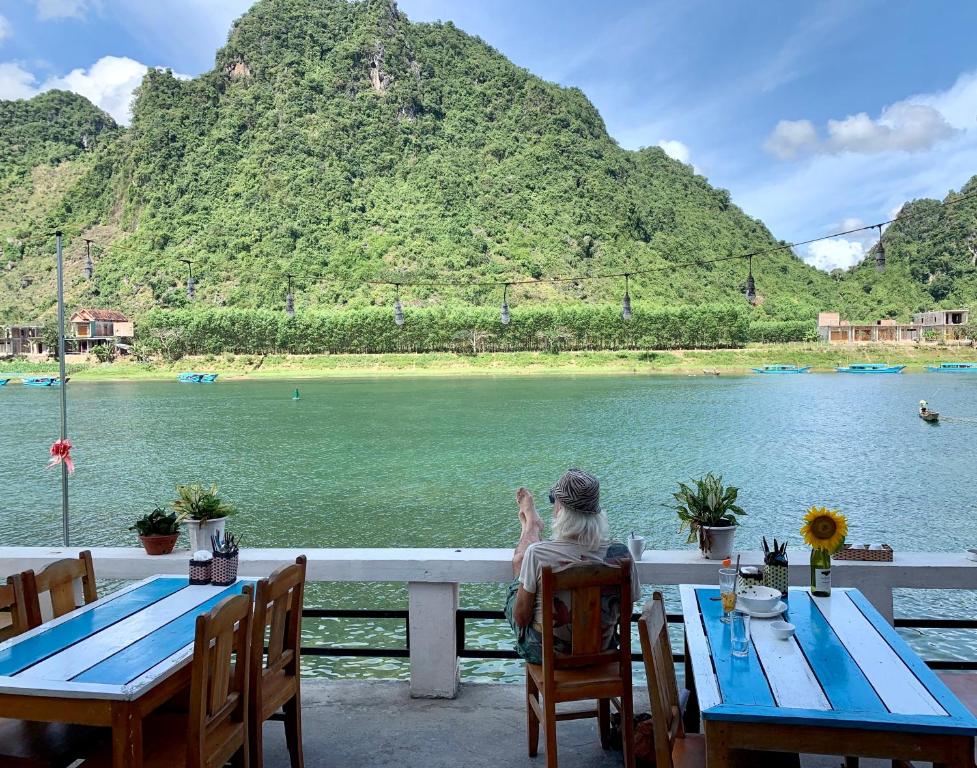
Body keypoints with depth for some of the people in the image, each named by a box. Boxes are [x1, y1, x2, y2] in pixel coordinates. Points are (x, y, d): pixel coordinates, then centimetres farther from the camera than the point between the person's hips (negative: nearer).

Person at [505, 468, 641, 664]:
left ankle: (531, 525, 55)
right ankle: (533, 526, 57)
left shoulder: (537, 553, -30)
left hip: (544, 653, -2)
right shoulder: (620, 553, -22)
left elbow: (521, 618, -19)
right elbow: (626, 611, -6)